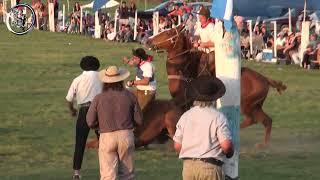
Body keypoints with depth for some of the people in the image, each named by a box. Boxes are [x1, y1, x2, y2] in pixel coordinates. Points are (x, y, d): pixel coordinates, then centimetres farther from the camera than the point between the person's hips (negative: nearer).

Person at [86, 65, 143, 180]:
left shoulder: (99, 98, -2)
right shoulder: (129, 96, 2)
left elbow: (90, 122, -1)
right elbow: (138, 121, 4)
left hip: (107, 137, -2)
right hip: (126, 136, 2)